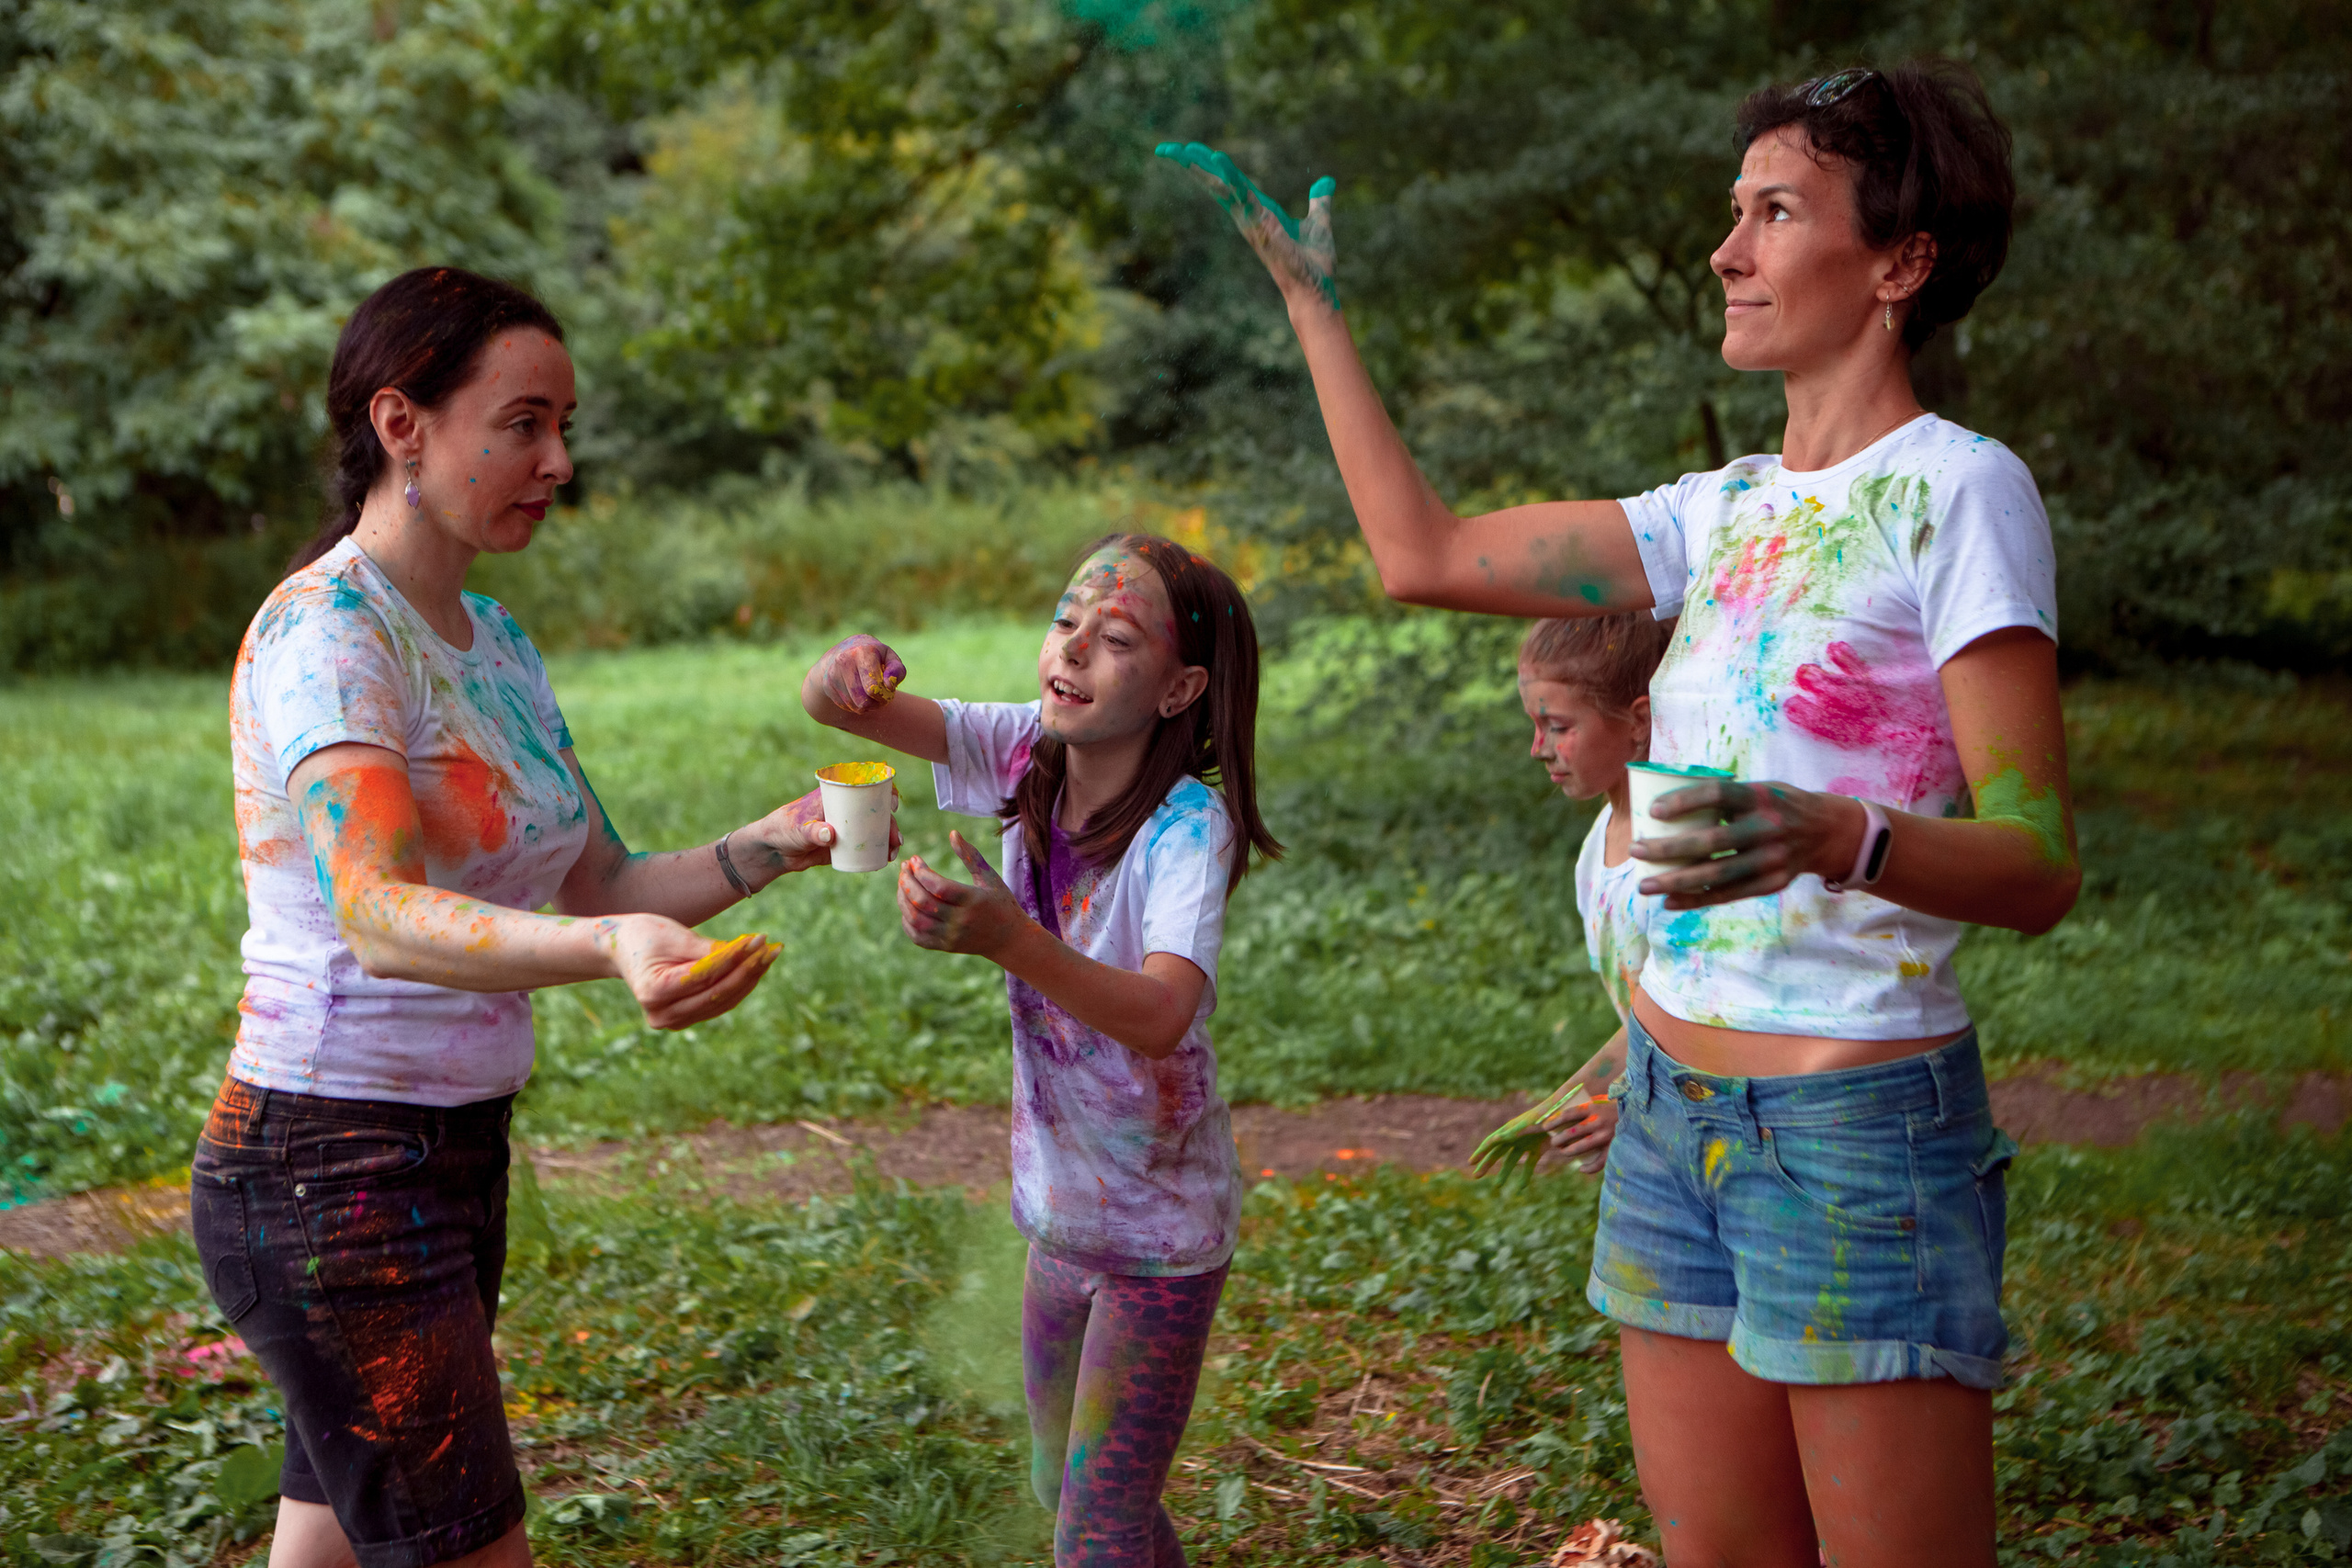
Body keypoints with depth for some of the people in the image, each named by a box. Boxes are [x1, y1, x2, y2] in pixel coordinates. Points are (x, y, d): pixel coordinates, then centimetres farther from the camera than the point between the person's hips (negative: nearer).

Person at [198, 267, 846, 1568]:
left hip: (453, 1155, 9)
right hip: (327, 1171, -9)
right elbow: (378, 914, -33)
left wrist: (769, 846, -6)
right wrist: (613, 950, -49)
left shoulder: (491, 642, 12)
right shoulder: (325, 633, -17)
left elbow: (601, 887, 13)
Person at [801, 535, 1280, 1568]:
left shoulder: (1188, 823, -24)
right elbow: (830, 708, -9)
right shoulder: (1029, 753, -7)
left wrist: (1004, 935, -55)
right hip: (1061, 1213, 7)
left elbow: (1160, 1016, -40)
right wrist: (846, 673, -33)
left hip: (1161, 1231, -7)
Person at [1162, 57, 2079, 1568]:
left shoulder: (1959, 490, -10)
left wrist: (1838, 839, -36)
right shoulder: (1732, 509, 11)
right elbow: (1425, 553, 15)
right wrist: (1315, 305, 20)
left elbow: (2038, 867, -16)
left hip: (1857, 1122, -7)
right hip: (1677, 1108, 7)